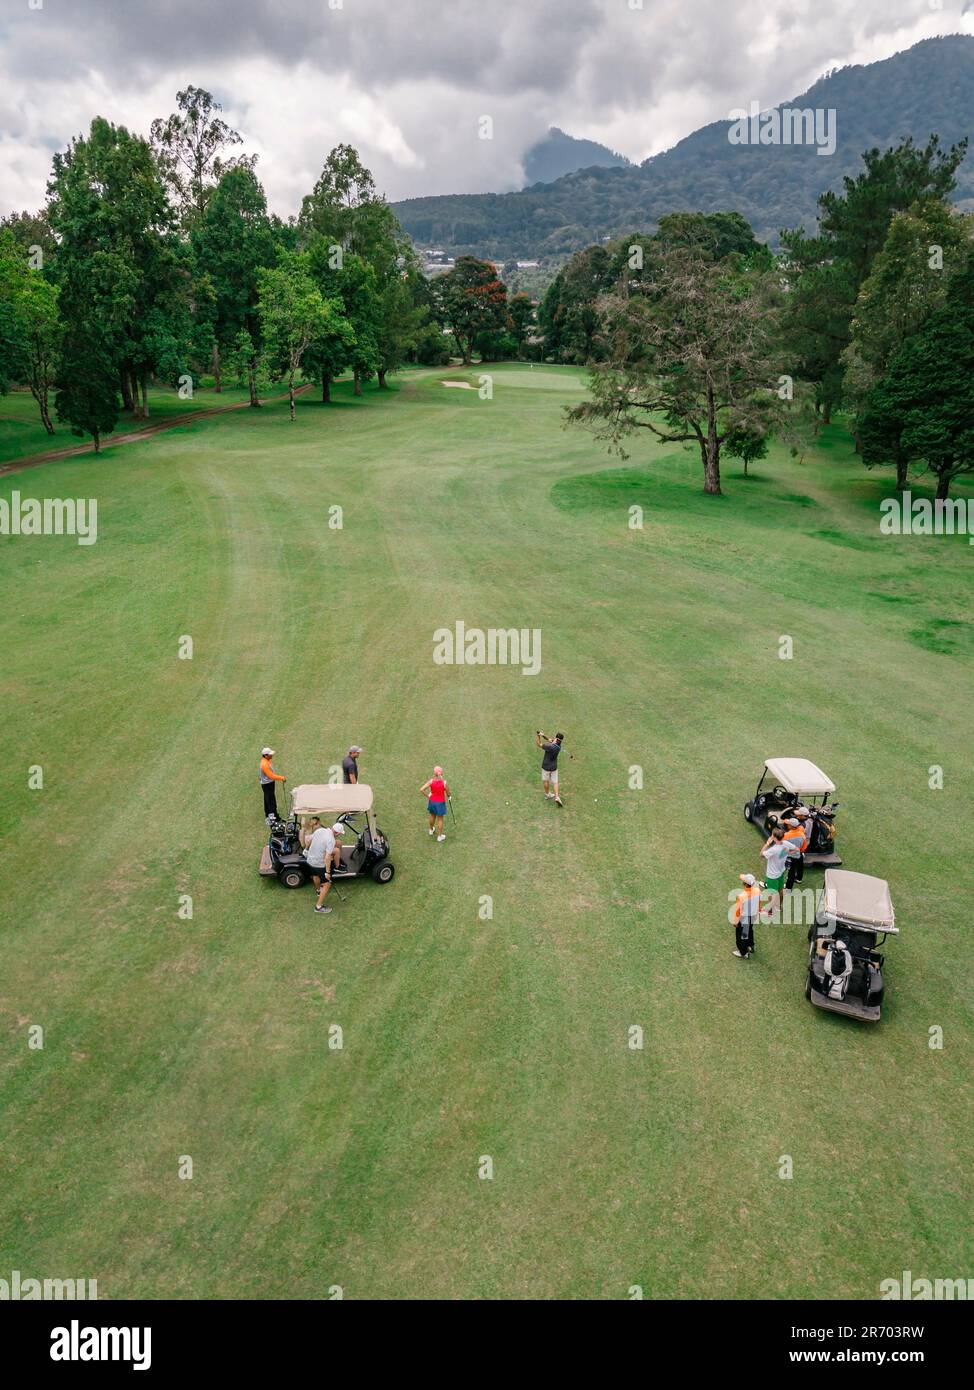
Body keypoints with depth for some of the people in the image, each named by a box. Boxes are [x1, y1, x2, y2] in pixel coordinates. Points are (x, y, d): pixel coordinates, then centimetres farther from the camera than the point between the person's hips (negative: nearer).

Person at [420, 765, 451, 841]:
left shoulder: (431, 781, -21)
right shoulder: (444, 783, -26)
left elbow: (421, 789, -23)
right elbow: (448, 794, -12)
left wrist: (428, 795, -6)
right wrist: (448, 797, 13)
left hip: (432, 801, 3)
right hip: (440, 803, -3)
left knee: (432, 816, 29)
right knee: (440, 819, 17)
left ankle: (431, 830, 54)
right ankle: (439, 836, 32)